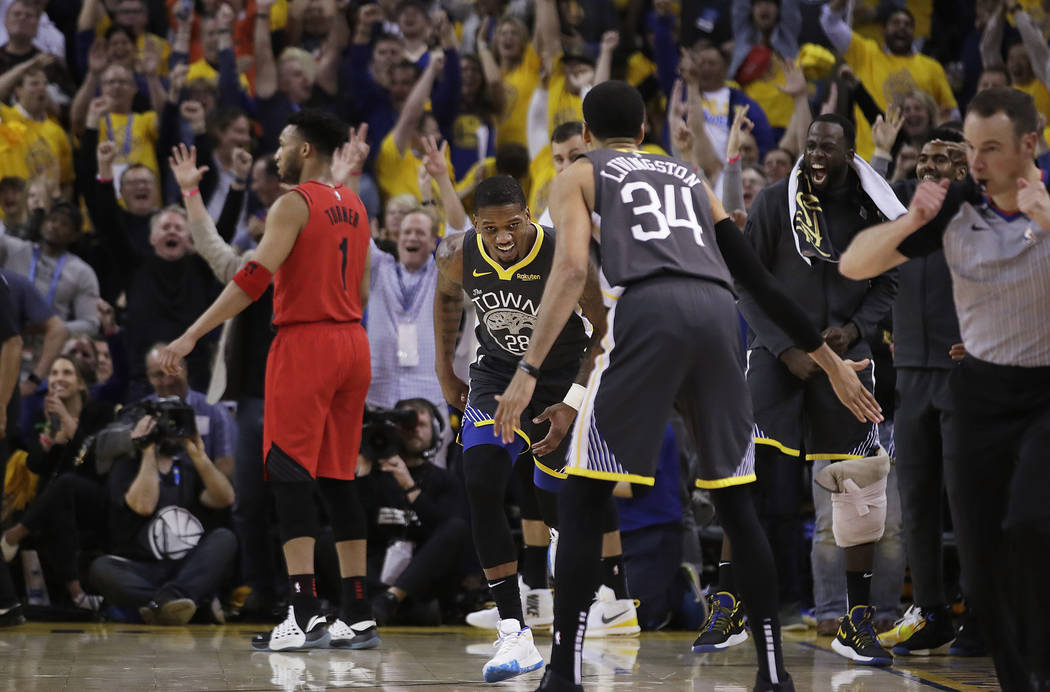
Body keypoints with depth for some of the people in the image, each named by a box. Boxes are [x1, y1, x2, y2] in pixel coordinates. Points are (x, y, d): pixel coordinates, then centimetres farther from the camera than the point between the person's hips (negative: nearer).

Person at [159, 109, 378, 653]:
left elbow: (254, 277, -19)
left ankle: (305, 615, -17)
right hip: (352, 343, 8)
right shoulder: (353, 206, 16)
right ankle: (358, 617, 8)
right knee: (337, 478, 11)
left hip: (304, 343, -8)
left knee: (290, 475, -8)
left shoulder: (293, 204, -9)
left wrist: (191, 336, -21)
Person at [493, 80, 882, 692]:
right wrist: (830, 360, 31)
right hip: (718, 312, 4)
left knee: (583, 499, 4)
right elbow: (760, 277, 27)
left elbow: (572, 270, 2)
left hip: (647, 309, -4)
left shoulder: (581, 175, 21)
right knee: (737, 502, 16)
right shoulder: (689, 176, 33)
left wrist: (529, 371, -4)